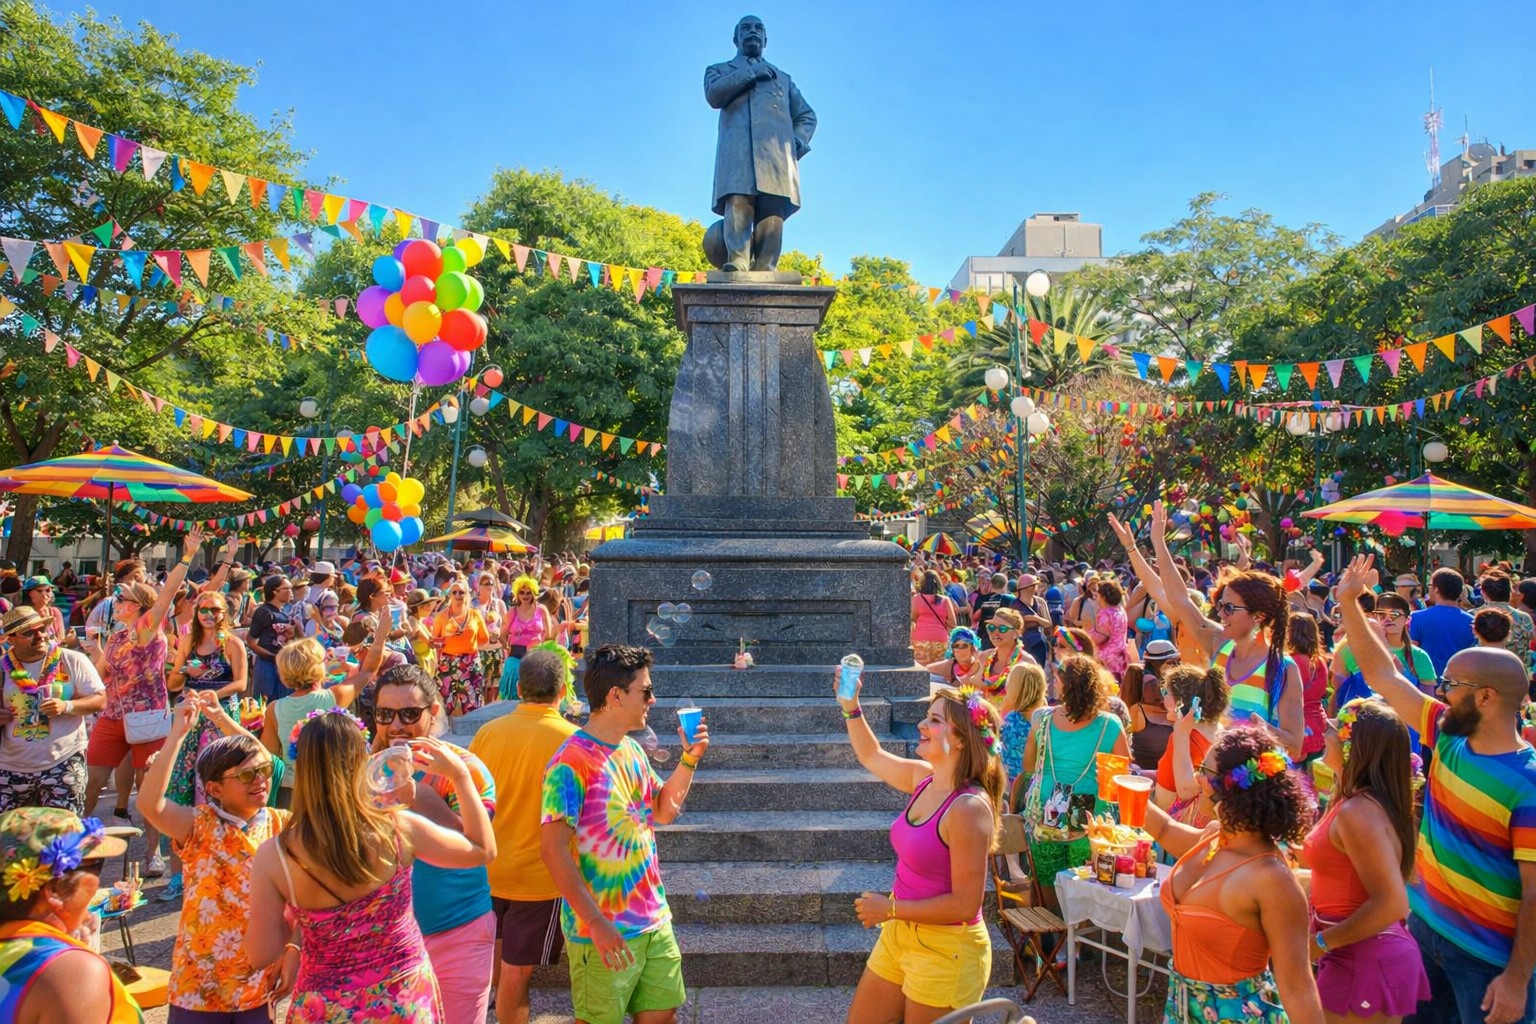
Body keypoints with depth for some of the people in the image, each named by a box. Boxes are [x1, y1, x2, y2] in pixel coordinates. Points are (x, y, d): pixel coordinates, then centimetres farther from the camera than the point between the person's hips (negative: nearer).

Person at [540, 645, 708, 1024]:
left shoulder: (632, 750, 5)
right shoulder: (572, 762, -19)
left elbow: (664, 810, 16)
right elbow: (553, 849, -21)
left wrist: (690, 759, 2)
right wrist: (596, 923, -22)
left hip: (654, 920, 7)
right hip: (604, 933, -7)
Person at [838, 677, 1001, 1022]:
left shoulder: (969, 807, -27)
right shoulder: (924, 777, -3)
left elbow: (965, 905, -25)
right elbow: (871, 756, 17)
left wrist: (889, 909, -17)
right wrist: (850, 706, 5)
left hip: (945, 952, -8)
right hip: (898, 935, 8)